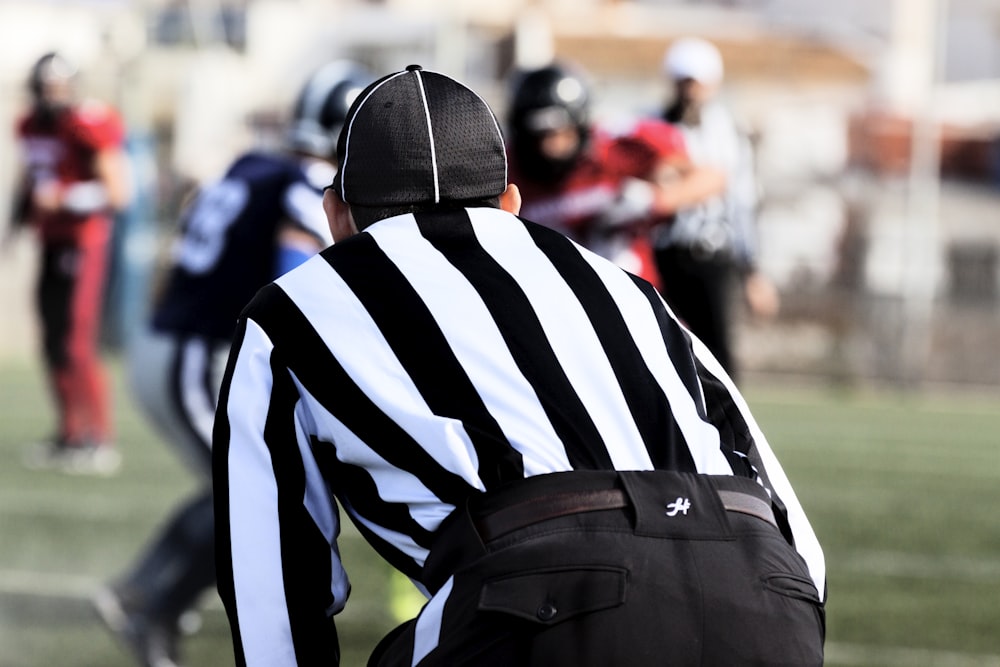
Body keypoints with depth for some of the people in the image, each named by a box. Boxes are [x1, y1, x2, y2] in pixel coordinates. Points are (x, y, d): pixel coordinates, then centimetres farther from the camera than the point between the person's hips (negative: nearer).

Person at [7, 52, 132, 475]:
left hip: (83, 241, -8)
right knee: (53, 342, 10)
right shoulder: (33, 127, 10)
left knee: (76, 342, -10)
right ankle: (71, 433, 20)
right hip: (51, 241, 8)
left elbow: (118, 191, -15)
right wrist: (17, 223, 14)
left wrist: (66, 199, -24)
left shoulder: (91, 128, -14)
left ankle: (101, 439, -4)